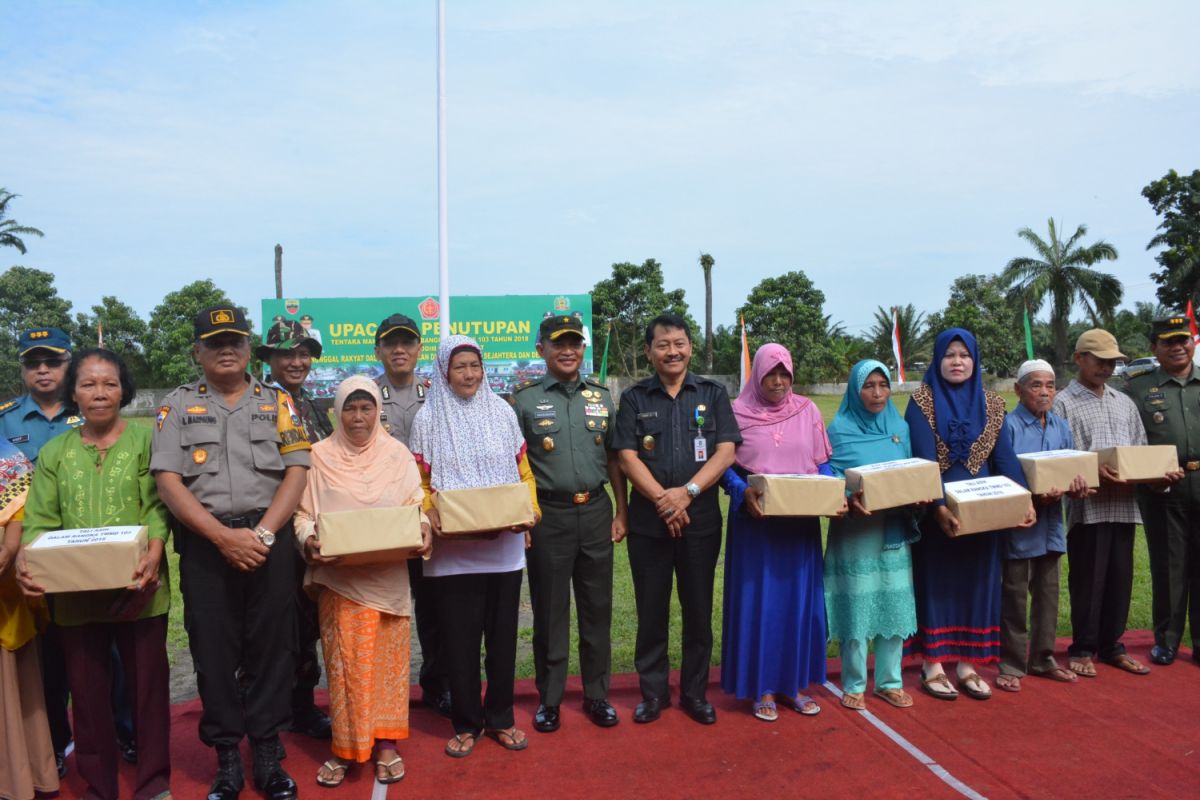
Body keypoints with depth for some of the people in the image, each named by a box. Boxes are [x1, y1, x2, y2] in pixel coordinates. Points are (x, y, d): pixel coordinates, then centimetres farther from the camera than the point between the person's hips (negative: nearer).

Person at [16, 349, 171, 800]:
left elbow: (157, 506, -7)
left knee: (148, 682, 6)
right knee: (86, 688, 11)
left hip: (138, 586, -2)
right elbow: (41, 520, 3)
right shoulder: (53, 452, 10)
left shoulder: (146, 440, 1)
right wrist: (24, 560, -16)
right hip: (75, 592, 3)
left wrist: (154, 554, -23)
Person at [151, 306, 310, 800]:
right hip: (204, 543, 0)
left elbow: (296, 472, 0)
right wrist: (224, 536, -12)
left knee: (272, 647, 4)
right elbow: (168, 481, -2)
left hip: (270, 540, 0)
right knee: (213, 650, 6)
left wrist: (261, 533, -12)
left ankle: (267, 757, 17)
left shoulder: (277, 402, 8)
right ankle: (226, 759, 20)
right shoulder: (178, 405, 7)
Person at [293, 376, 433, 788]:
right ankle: (345, 746, 16)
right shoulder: (320, 455, 2)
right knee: (345, 660, 3)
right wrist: (308, 540, -16)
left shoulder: (397, 454, 4)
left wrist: (423, 530, -14)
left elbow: (416, 505, 6)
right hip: (339, 575, -1)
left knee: (388, 657, 7)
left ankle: (386, 743, 18)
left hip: (388, 575, 1)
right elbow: (303, 511, 2)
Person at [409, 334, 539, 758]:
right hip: (452, 548, -1)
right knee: (459, 637, 5)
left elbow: (523, 472, 9)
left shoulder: (502, 412, 6)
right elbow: (420, 481, 2)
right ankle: (466, 722, 22)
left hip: (503, 545, 2)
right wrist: (428, 512, -16)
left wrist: (530, 510, -7)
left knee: (502, 633, 9)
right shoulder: (428, 418, 1)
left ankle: (500, 717, 26)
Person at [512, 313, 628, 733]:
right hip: (548, 516, -3)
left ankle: (597, 695, 26)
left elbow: (614, 459, 11)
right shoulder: (524, 399, -2)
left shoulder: (601, 396, 8)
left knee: (597, 608, 10)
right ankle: (549, 699, 22)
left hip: (596, 512, 3)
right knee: (549, 611, 7)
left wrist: (621, 513, 6)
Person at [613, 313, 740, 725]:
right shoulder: (634, 398, 4)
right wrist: (661, 499, -15)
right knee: (651, 610, 8)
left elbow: (726, 451, -3)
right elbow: (627, 457, -3)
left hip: (702, 519, 1)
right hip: (648, 520, 0)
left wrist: (686, 493, -15)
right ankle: (653, 691, 23)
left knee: (698, 609, 9)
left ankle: (695, 692, 24)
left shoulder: (713, 394, 5)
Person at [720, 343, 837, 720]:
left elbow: (823, 463, 8)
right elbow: (724, 466, -3)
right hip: (755, 521, -2)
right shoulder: (738, 413, -1)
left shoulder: (808, 411, 6)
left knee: (799, 599, 8)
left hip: (801, 523, 3)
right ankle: (763, 686, 13)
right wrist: (744, 493, -21)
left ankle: (795, 682, 22)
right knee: (758, 601, 1)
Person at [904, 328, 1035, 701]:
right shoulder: (923, 401, -7)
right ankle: (932, 665, 14)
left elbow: (1005, 457, -1)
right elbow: (923, 460, -17)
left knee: (975, 582, 8)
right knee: (937, 583, 4)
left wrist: (1025, 501, -15)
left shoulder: (991, 404, 5)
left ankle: (968, 664, 19)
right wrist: (939, 507, -29)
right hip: (936, 511, -4)